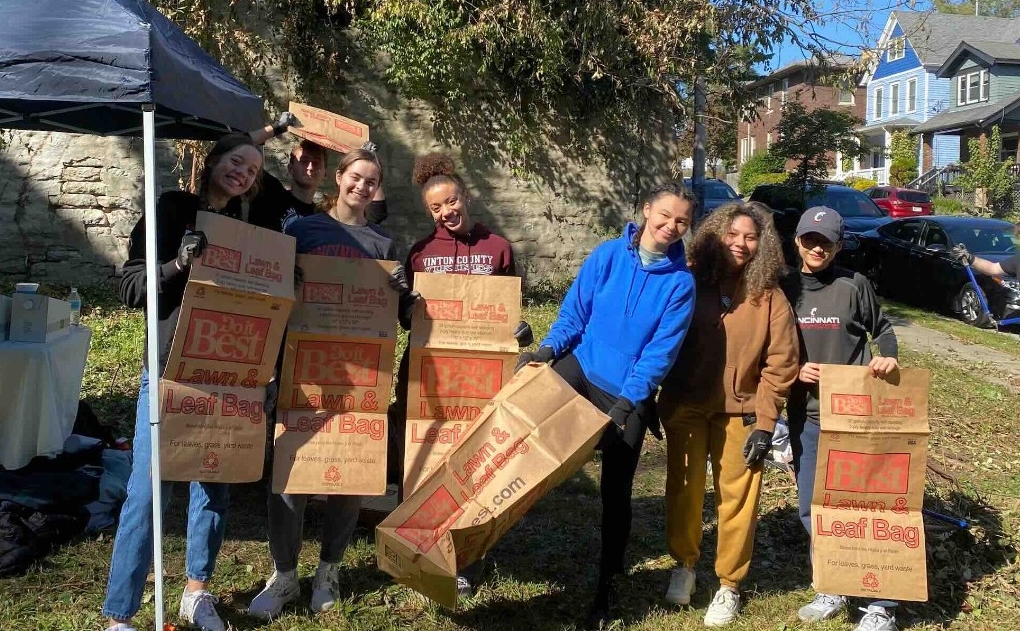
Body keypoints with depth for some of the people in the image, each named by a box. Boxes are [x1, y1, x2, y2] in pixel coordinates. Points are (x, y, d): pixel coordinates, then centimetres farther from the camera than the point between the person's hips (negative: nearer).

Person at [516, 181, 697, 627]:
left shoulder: (680, 282, -8)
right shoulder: (608, 255, -4)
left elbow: (661, 351, -13)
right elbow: (574, 309, 0)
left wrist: (625, 401, -20)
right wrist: (548, 348, -16)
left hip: (630, 396, -1)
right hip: (581, 369, 1)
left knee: (616, 492, 7)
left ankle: (607, 584, 24)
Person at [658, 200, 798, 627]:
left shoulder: (770, 297, -3)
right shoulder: (689, 282, -2)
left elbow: (780, 364, -3)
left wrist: (765, 423, -8)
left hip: (739, 411, 0)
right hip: (684, 405, 1)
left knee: (737, 496, 5)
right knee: (683, 488, 8)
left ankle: (729, 585, 20)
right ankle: (684, 563, 31)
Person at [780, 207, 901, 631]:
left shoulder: (854, 286, -3)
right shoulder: (784, 290, 6)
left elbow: (881, 330, 7)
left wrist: (887, 357, -13)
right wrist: (794, 370, -6)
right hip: (805, 415, 4)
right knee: (812, 507, 8)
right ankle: (832, 590, 25)